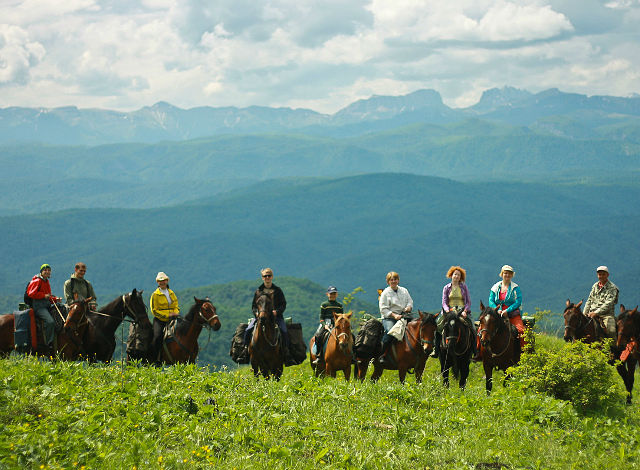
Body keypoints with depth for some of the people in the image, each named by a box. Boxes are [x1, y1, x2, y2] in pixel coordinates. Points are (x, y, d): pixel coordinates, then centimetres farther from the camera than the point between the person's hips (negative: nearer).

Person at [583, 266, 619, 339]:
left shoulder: (612, 288, -2)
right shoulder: (595, 286, 17)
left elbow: (608, 304, -13)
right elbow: (589, 301, 20)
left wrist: (596, 313, -21)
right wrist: (585, 313, 5)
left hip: (606, 314, -5)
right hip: (592, 313, 5)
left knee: (610, 331, -28)